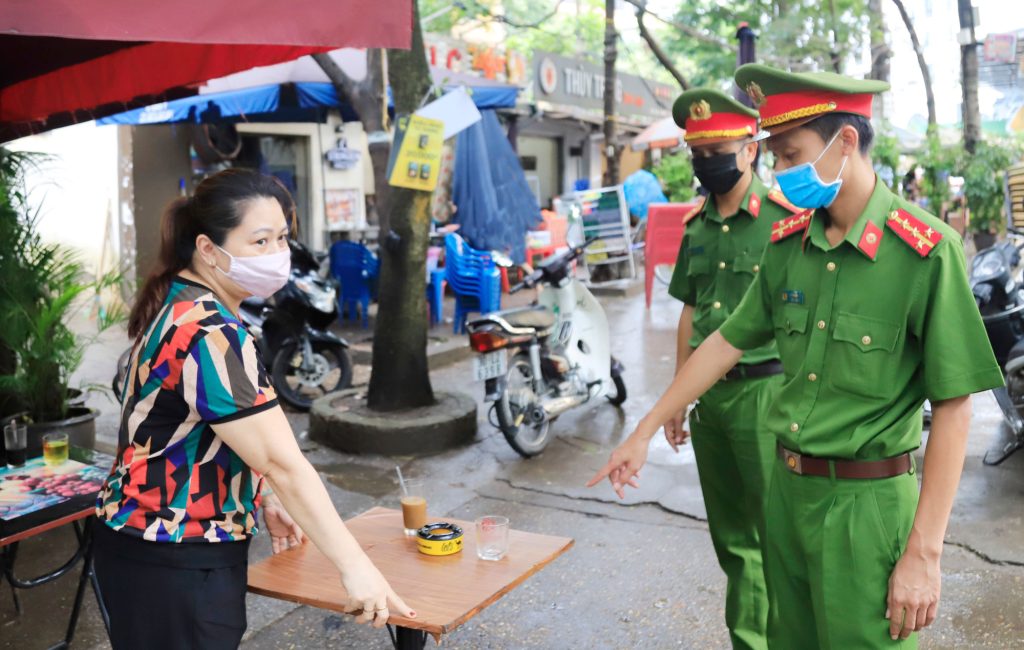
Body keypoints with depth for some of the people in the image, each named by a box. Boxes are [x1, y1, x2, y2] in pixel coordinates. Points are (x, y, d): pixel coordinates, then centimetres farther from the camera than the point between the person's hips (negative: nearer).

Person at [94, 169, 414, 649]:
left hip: (174, 544, 9)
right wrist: (354, 567, -24)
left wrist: (263, 500, 11)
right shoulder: (208, 333, -26)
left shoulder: (184, 304, 4)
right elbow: (282, 461, -28)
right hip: (171, 562, -9)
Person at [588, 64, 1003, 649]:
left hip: (866, 503, -5)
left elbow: (953, 408, -14)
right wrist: (645, 432, 12)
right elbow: (727, 341, 10)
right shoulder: (787, 243, 3)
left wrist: (924, 554, -15)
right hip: (786, 489, 6)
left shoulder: (927, 250, -15)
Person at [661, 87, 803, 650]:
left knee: (773, 531, 0)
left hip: (763, 391, -6)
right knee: (728, 534, 16)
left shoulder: (784, 218, -8)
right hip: (708, 394, 7)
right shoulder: (696, 224, 11)